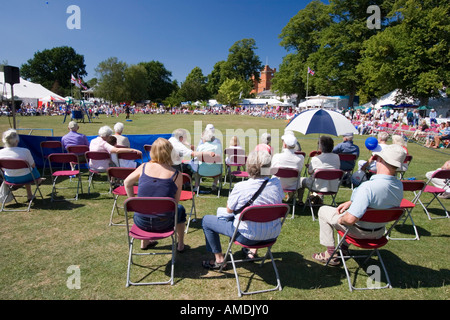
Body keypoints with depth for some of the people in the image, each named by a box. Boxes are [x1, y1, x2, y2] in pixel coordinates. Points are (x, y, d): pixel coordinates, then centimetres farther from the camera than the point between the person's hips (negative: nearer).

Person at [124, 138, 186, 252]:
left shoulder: (144, 167, -4)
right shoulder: (176, 175, -10)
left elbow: (127, 183, 10)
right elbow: (175, 202, -1)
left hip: (141, 222, 3)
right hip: (164, 225, -2)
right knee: (180, 209, 30)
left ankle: (144, 242, 47)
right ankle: (180, 245, 41)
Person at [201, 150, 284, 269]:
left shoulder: (241, 187, -25)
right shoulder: (277, 183, -11)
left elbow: (229, 210, -9)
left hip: (248, 236, -5)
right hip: (273, 234, 6)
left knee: (206, 220, 10)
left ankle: (219, 259, 19)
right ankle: (253, 251, 45)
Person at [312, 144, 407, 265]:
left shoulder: (368, 187, -38)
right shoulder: (399, 186, -12)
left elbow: (350, 219, -38)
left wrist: (341, 219, -16)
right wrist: (350, 202, 5)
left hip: (360, 231, -7)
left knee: (323, 210, 11)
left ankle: (331, 253, 16)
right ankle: (345, 247, 39)